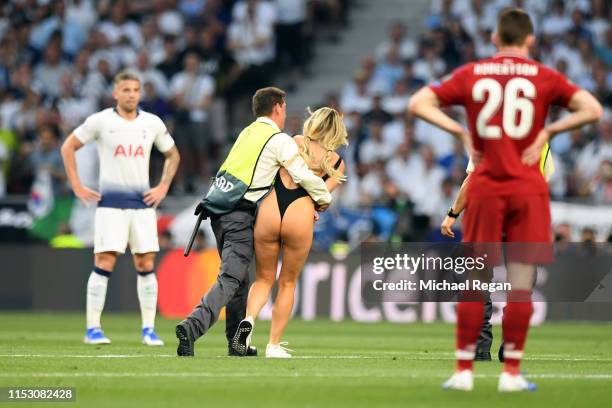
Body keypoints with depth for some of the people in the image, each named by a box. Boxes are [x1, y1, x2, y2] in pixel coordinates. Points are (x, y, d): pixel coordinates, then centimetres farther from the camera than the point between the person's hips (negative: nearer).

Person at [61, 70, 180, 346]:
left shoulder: (152, 123, 7)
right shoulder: (100, 121, -2)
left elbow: (172, 154, 21)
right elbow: (68, 147, 5)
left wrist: (163, 187, 8)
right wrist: (77, 186, -1)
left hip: (143, 202, 3)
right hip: (110, 202, -3)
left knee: (146, 265, 1)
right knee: (105, 263, -9)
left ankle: (148, 329, 6)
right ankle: (93, 328, -6)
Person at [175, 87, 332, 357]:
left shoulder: (247, 133, 20)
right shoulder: (280, 140, -4)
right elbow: (304, 176, -8)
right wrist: (323, 199, 11)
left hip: (218, 211, 8)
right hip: (240, 216, -8)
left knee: (239, 277, 18)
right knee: (229, 281, -11)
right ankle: (192, 327, -29)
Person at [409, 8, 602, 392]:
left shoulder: (471, 74, 5)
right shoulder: (544, 77, 0)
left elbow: (419, 104, 3)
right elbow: (592, 110, -9)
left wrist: (461, 131, 2)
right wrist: (548, 131, -4)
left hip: (484, 188, 2)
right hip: (528, 188, -2)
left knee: (474, 282, 7)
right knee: (521, 283, 1)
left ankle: (464, 370, 8)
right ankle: (512, 372, 0)